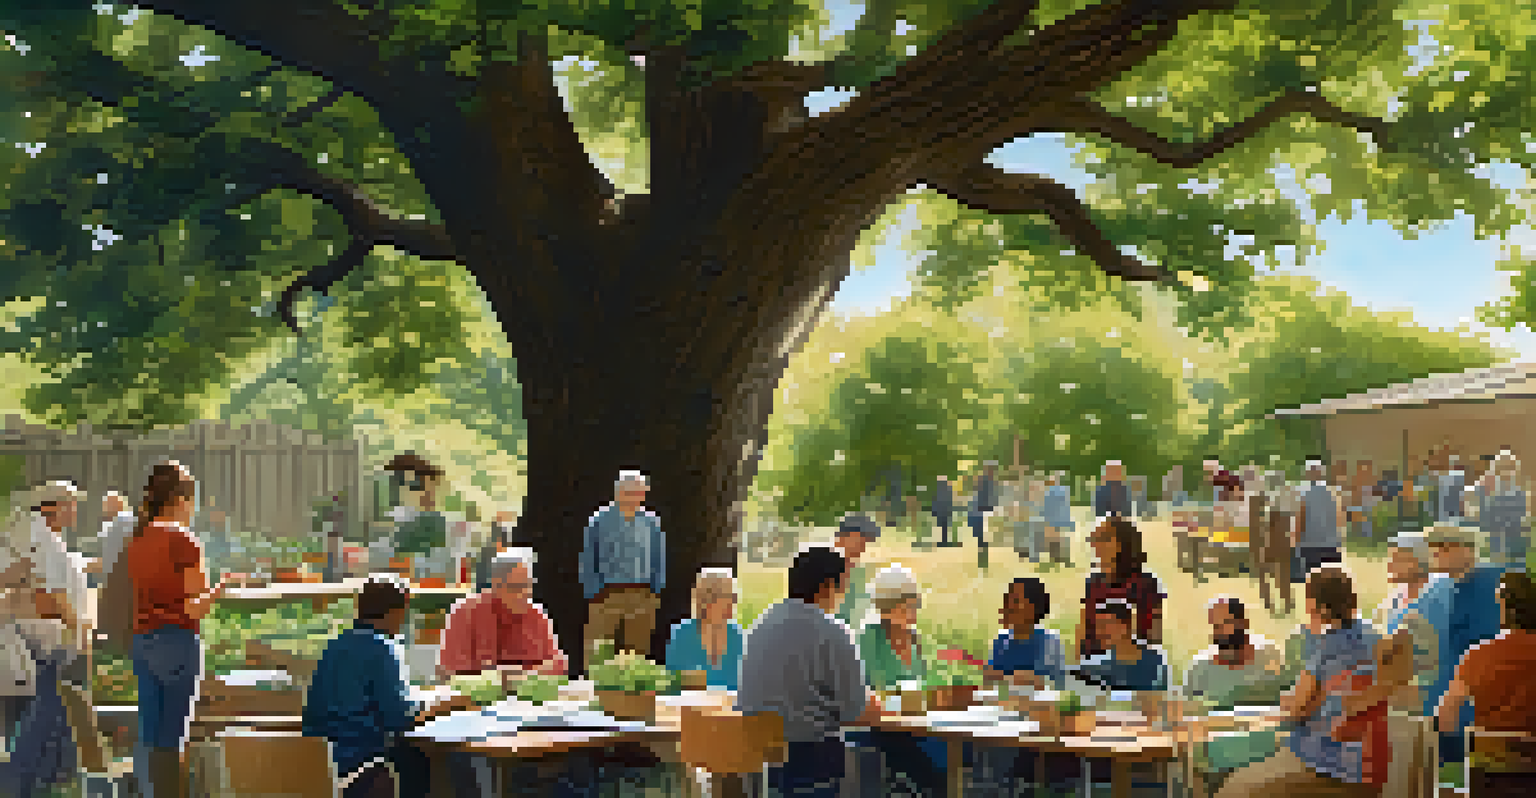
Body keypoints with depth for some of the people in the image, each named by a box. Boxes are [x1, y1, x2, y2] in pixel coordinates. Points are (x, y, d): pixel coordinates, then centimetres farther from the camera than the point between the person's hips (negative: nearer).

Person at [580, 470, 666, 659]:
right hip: (607, 594, -2)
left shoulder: (652, 523, 7)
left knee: (640, 647, 5)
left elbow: (660, 561, 12)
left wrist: (657, 593, 4)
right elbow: (587, 562, 3)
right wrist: (593, 594, -4)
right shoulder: (599, 522, 1)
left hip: (643, 595, 2)